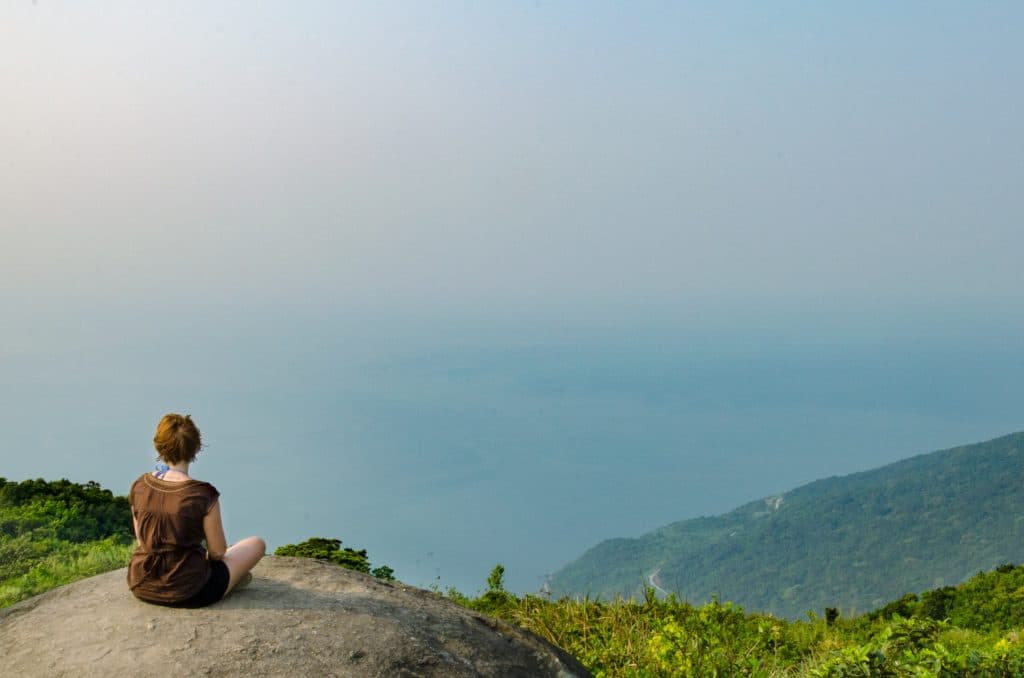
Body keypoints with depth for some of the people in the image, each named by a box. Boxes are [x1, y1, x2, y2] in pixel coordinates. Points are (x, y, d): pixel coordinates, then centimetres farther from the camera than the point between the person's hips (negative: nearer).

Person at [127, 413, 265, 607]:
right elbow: (217, 552, -10)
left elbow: (142, 540, 6)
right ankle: (233, 578, 41)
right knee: (257, 544, 16)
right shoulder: (203, 494, -21)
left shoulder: (139, 487, -7)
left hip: (141, 587, 6)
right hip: (187, 593, -5)